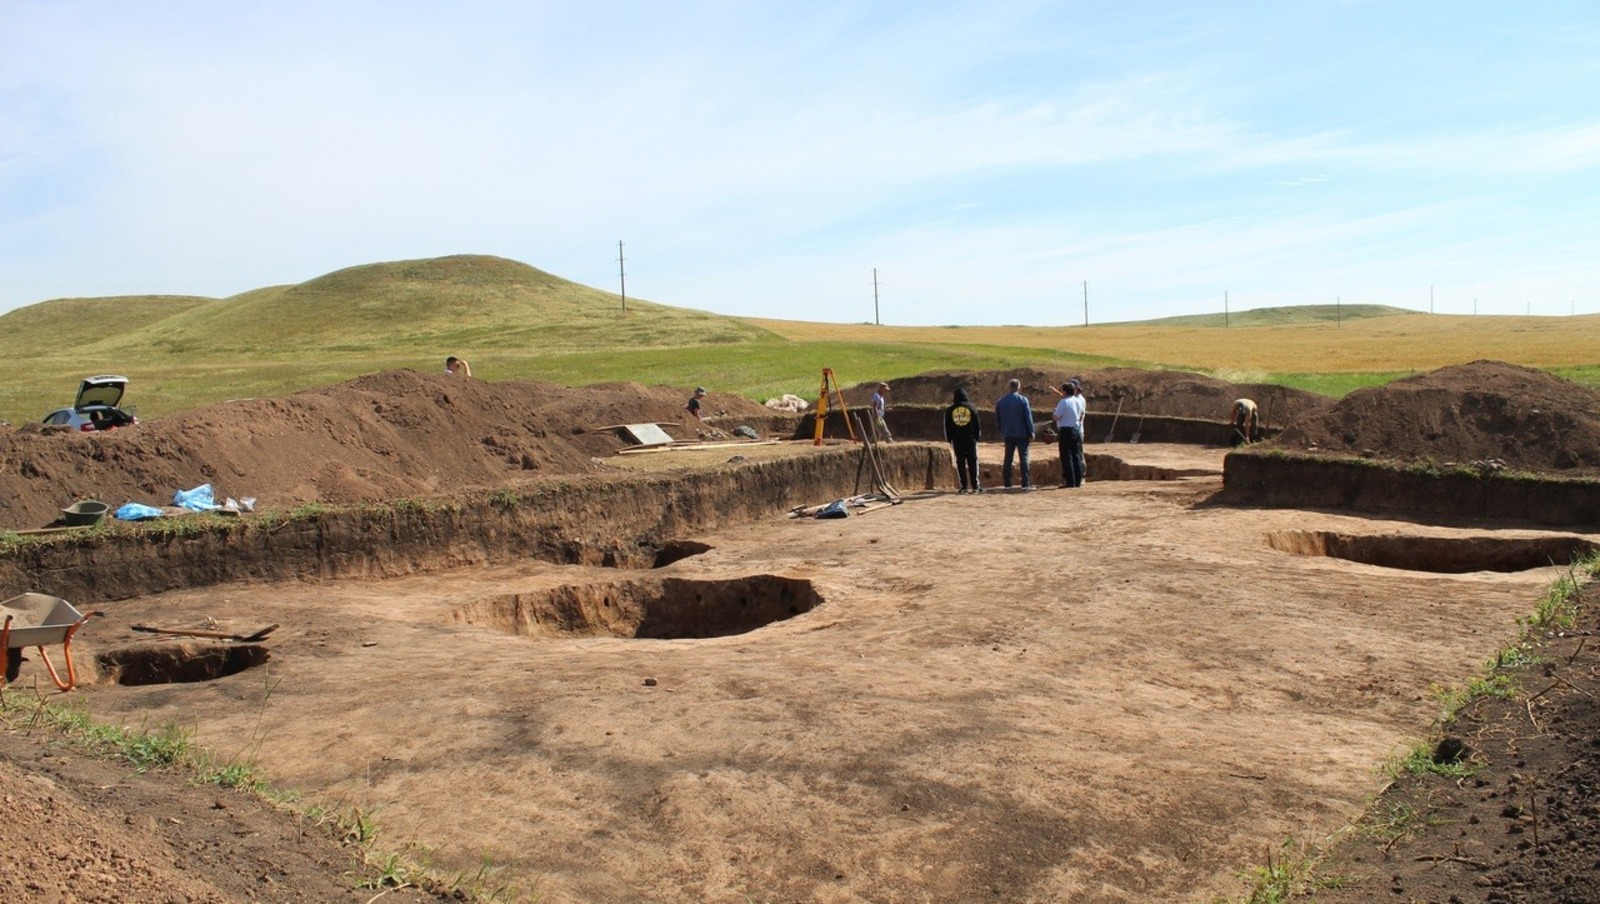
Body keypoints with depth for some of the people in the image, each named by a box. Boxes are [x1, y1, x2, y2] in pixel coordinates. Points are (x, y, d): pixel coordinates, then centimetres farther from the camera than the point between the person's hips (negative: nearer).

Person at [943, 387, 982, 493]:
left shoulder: (950, 410, 4)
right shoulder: (971, 407, 3)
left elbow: (947, 427, 6)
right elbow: (976, 424, 4)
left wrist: (950, 441, 12)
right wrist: (976, 437, 10)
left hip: (957, 440, 1)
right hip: (970, 439, 0)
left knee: (960, 463, 4)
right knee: (972, 462, 3)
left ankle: (964, 486, 1)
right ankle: (975, 486, 0)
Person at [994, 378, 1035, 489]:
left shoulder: (1000, 402, 5)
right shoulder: (1023, 400, -7)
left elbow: (997, 421, 9)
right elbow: (1028, 418, -8)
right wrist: (1031, 433, -3)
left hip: (1008, 434, 4)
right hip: (1021, 434, -4)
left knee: (1008, 458, 9)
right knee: (1024, 457, 0)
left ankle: (1007, 483, 9)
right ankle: (1026, 483, -4)